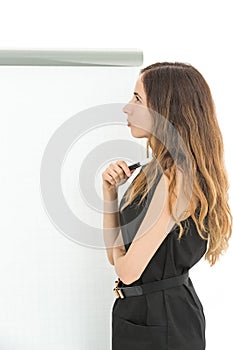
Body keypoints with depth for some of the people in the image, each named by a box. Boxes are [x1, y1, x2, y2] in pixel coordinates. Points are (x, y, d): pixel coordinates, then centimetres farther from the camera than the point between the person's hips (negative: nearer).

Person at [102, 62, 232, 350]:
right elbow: (116, 255, 8)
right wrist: (110, 192, -4)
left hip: (162, 319, -9)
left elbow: (129, 270, -22)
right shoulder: (155, 170, 7)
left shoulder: (176, 178, -23)